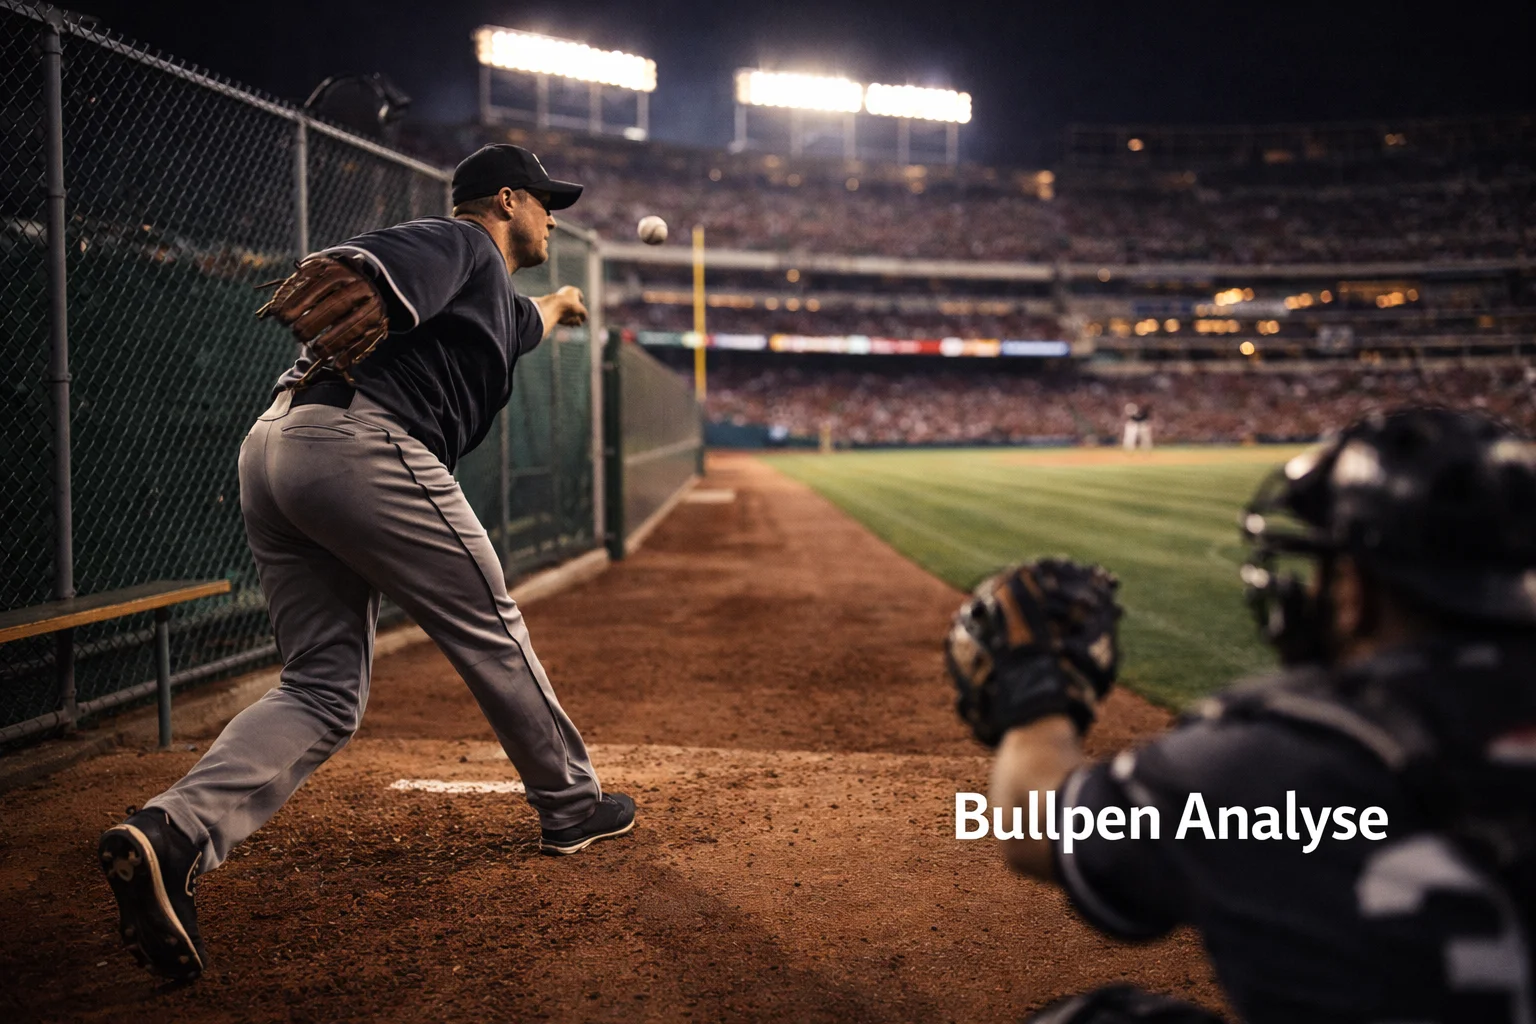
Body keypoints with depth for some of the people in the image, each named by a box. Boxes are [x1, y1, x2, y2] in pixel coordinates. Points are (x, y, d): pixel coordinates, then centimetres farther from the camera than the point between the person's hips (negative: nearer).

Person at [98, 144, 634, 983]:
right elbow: (389, 262, -18)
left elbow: (514, 326, 60)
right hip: (362, 445, -9)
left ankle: (172, 834, -17)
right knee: (489, 632, 6)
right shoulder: (462, 240, 7)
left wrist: (554, 306, 81)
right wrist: (363, 282, -41)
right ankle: (571, 806, 22)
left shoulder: (492, 296, 34)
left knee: (324, 688, 4)